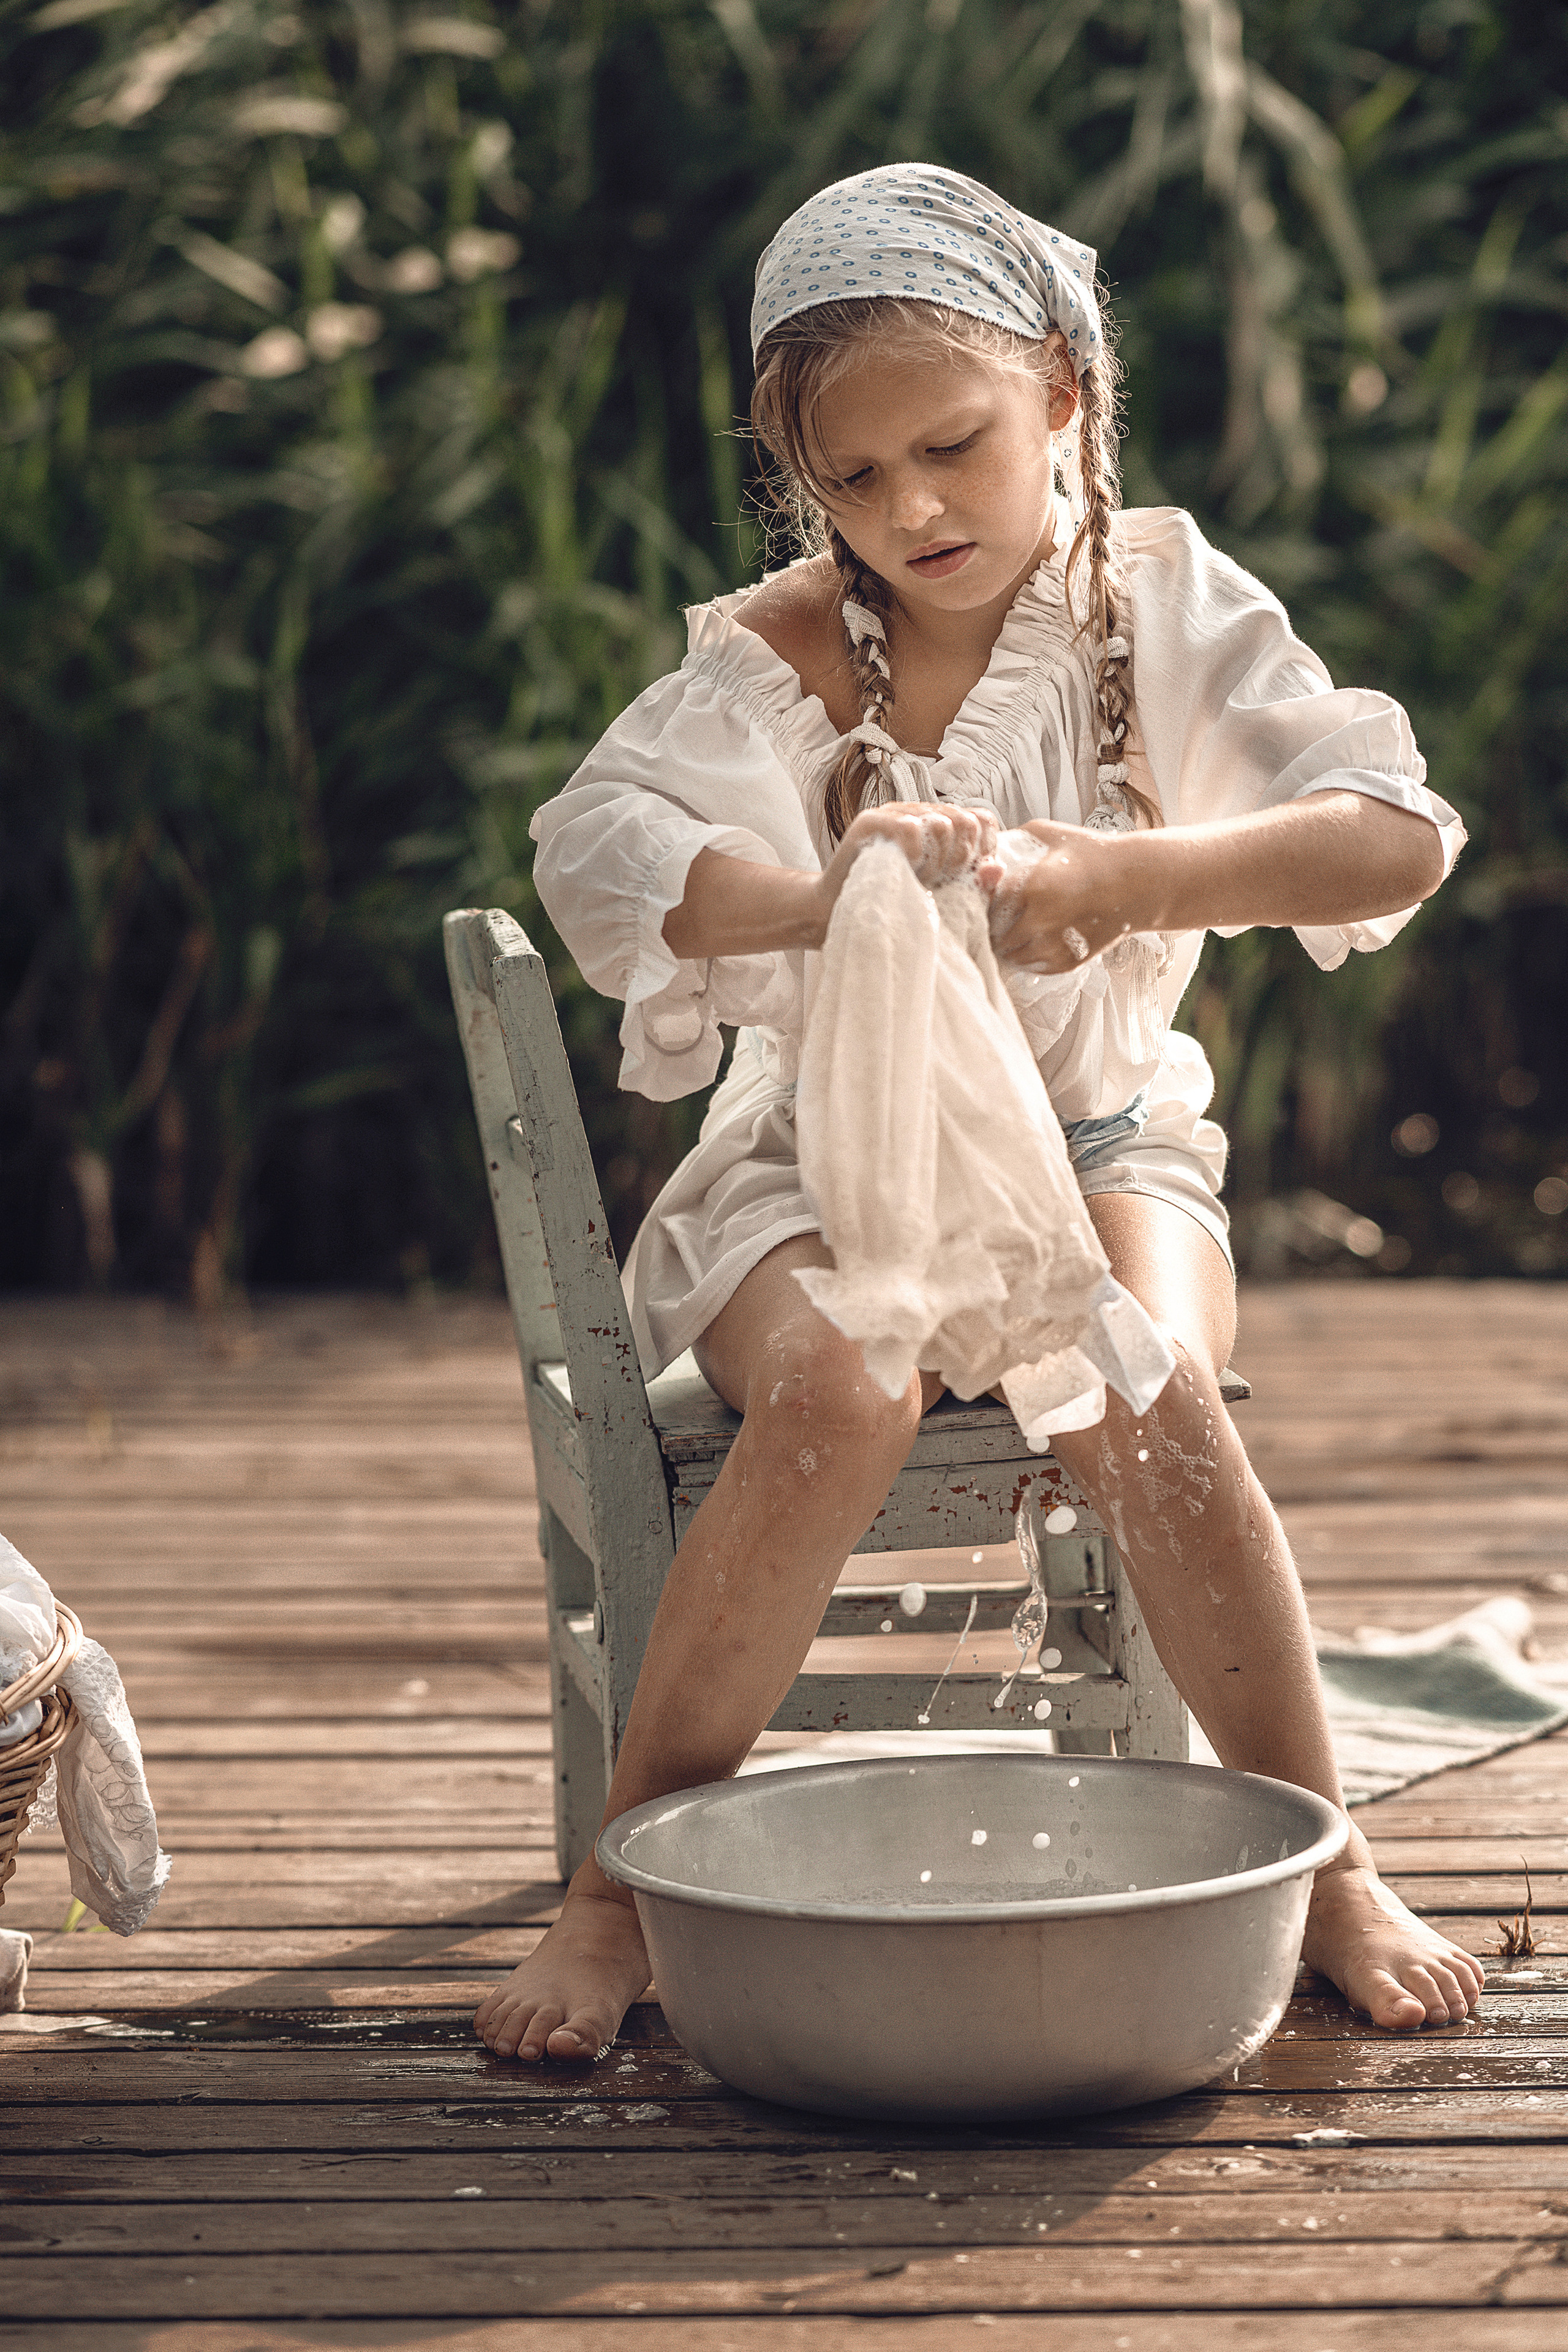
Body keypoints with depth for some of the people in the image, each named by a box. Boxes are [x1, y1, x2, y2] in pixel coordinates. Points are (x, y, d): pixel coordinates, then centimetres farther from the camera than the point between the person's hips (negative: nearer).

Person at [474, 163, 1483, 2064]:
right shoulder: (774, 655, -4)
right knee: (840, 1393, -33)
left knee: (1147, 1395, -32)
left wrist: (1119, 876, -31)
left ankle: (1325, 1869, -16)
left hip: (1097, 1139, 1)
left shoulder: (1163, 604, -2)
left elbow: (1402, 834, -14)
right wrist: (807, 900, -43)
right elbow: (591, 848, -22)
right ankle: (622, 1888, -21)